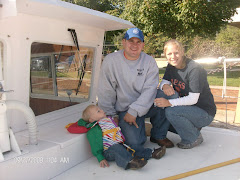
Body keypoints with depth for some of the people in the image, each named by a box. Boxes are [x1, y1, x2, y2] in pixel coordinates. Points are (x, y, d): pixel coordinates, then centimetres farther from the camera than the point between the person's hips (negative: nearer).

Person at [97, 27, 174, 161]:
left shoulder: (149, 61, -2)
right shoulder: (111, 60, -6)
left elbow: (150, 90, -12)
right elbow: (106, 92, -3)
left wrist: (134, 111, -21)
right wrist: (110, 116, -3)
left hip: (147, 106, 3)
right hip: (124, 110, -3)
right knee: (135, 142, -25)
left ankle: (158, 135, -1)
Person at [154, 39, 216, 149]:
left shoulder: (195, 69, -22)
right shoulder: (171, 67, 2)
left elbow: (193, 99, -25)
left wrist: (169, 103, -35)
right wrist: (165, 86, -24)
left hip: (205, 112, -7)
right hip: (186, 107, 7)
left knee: (170, 111, -31)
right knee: (160, 94, -15)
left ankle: (195, 138, -6)